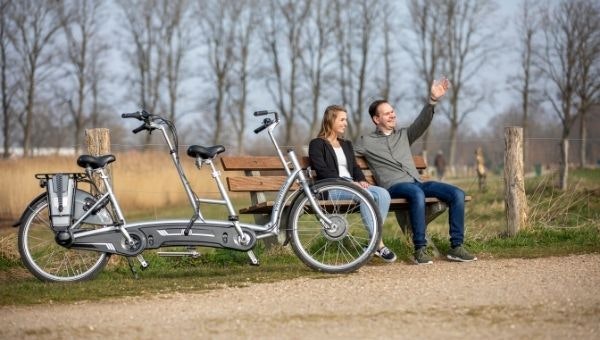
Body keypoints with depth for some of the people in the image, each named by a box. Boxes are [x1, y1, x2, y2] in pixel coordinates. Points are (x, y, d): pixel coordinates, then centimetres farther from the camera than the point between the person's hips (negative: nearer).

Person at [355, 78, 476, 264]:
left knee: (457, 194, -16)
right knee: (417, 194, -41)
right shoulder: (366, 142, 13)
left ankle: (456, 247, -18)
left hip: (417, 183, 6)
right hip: (394, 186, -6)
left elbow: (422, 123, 10)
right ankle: (420, 249, -39)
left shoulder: (403, 135, 25)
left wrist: (433, 100, -6)